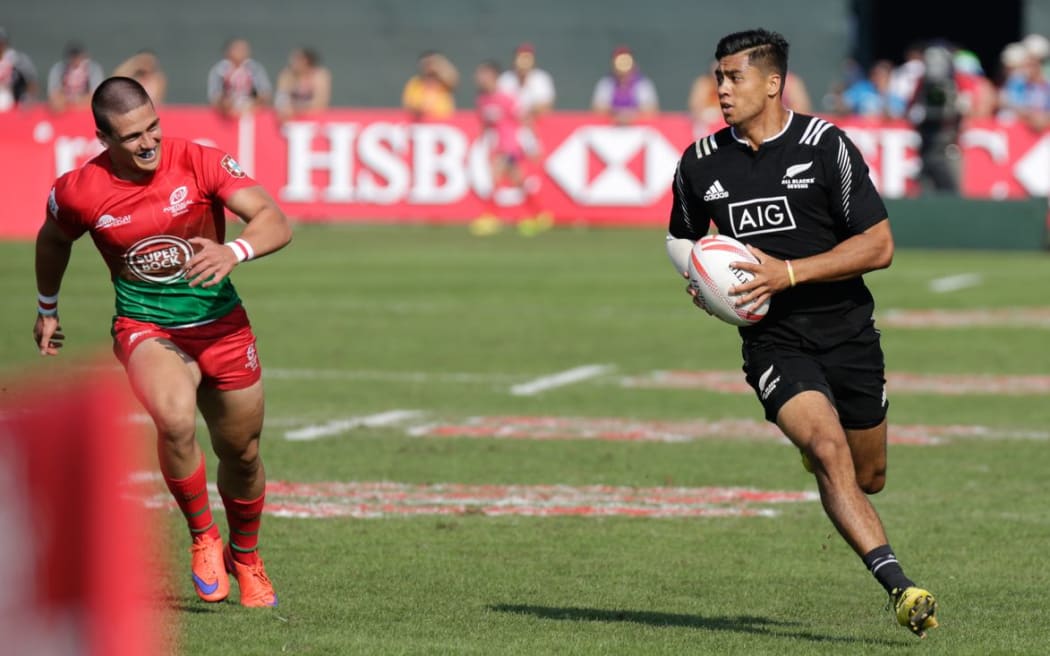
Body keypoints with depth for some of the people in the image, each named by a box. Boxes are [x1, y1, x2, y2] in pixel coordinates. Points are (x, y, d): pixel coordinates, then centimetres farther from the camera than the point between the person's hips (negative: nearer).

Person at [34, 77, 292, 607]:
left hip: (221, 325, 2)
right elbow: (53, 240, 13)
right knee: (176, 421, -31)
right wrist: (47, 309, 25)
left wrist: (233, 252, -43)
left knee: (241, 455, 12)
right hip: (145, 329, -1)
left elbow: (275, 222, -22)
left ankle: (245, 558, 41)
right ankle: (203, 538, -7)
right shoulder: (79, 191, -11)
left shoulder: (200, 162, -16)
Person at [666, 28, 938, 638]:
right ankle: (900, 587, -30)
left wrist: (788, 273, -19)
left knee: (868, 477, 12)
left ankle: (813, 452, 50)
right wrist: (701, 284, -2)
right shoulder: (701, 163, 2)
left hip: (848, 332, 0)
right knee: (830, 452, -25)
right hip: (774, 342, 0)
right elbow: (684, 239, 22)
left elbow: (879, 245, -10)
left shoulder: (826, 145, -8)